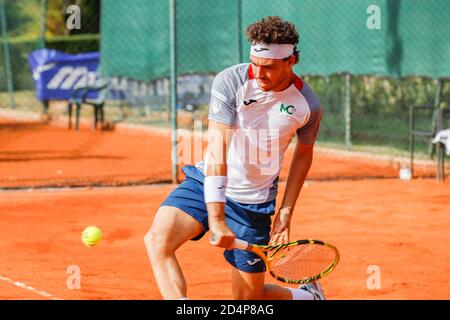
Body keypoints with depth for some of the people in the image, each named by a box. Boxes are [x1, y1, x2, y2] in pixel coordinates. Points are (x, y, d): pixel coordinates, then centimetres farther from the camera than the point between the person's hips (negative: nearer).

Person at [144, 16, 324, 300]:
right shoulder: (230, 82, -16)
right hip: (206, 183, 0)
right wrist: (216, 218, -31)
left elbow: (304, 153, 10)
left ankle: (309, 296, 34)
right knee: (158, 241, -26)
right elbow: (217, 148, -23)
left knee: (249, 298, 4)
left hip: (252, 202, 0)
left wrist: (285, 213, 5)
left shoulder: (309, 106, -10)